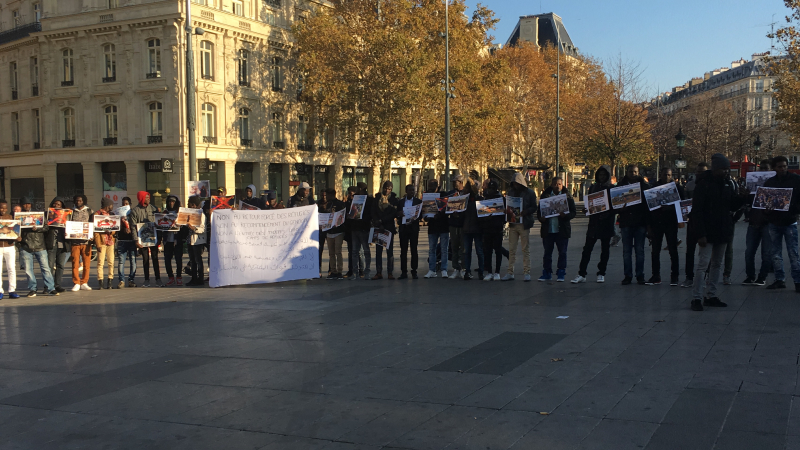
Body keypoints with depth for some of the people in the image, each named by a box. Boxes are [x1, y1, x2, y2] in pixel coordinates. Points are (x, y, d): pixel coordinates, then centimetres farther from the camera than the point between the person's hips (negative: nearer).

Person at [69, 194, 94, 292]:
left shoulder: (89, 211, 10)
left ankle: (84, 283, 10)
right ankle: (76, 283, 5)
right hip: (75, 241, 0)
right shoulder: (71, 212, 11)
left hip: (86, 241, 0)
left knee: (87, 263, 0)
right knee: (75, 263, -2)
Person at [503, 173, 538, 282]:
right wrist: (507, 211, -8)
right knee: (511, 249, 3)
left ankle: (526, 272, 5)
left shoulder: (530, 193, 1)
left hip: (524, 224, -3)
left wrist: (525, 212, -19)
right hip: (513, 223, 3)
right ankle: (510, 273, 7)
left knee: (525, 249, 1)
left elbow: (534, 208, -1)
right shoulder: (510, 192, 12)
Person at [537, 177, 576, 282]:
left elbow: (573, 212, 0)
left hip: (562, 230, -1)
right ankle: (547, 273, 15)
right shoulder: (545, 196, 7)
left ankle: (561, 274, 13)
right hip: (548, 229, 1)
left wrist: (565, 215, -20)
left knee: (562, 252, 4)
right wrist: (541, 218, -11)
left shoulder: (567, 197, 2)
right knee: (547, 252, 7)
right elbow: (539, 211, 11)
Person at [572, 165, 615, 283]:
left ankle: (601, 274, 16)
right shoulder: (593, 187, 10)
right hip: (594, 222, 2)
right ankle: (581, 274, -1)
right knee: (587, 248, -2)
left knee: (605, 250, 6)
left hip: (606, 223, -2)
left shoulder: (612, 188, 1)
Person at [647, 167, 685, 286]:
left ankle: (675, 276, 8)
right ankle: (656, 276, 12)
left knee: (673, 250, 1)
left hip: (671, 222, -2)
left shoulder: (677, 187, 2)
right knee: (655, 251, 4)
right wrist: (649, 225, 2)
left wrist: (669, 207, -16)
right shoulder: (654, 187, 6)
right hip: (656, 222, 2)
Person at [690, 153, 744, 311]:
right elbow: (697, 210, -14)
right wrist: (700, 234, -20)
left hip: (723, 231, 7)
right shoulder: (703, 184, -11)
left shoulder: (729, 183, 8)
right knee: (703, 265, -9)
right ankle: (696, 298, -5)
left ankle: (710, 296, 20)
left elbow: (732, 206, 14)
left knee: (716, 264, 12)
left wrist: (742, 197, -7)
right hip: (708, 232, -7)